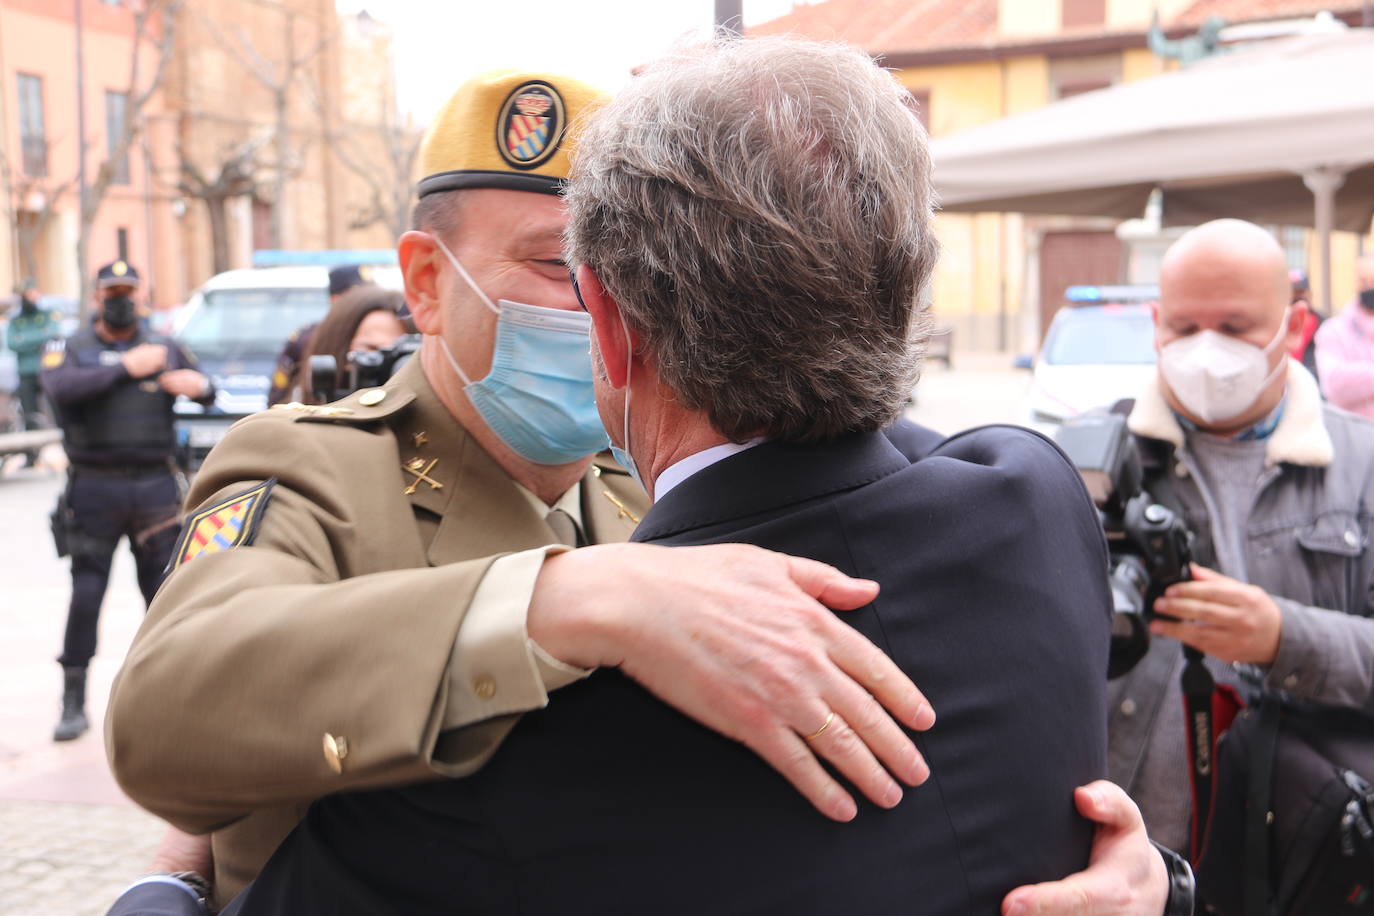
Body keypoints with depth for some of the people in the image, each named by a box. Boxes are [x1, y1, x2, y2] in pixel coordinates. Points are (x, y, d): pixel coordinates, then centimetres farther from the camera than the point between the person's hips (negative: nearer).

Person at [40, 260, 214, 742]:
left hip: (155, 486, 2)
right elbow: (61, 387, -13)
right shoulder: (69, 349, 7)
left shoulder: (164, 348, 15)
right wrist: (125, 368, -13)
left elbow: (207, 392, 15)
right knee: (86, 595, -2)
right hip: (94, 488, -2)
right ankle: (74, 700, 7)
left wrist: (198, 385, -9)